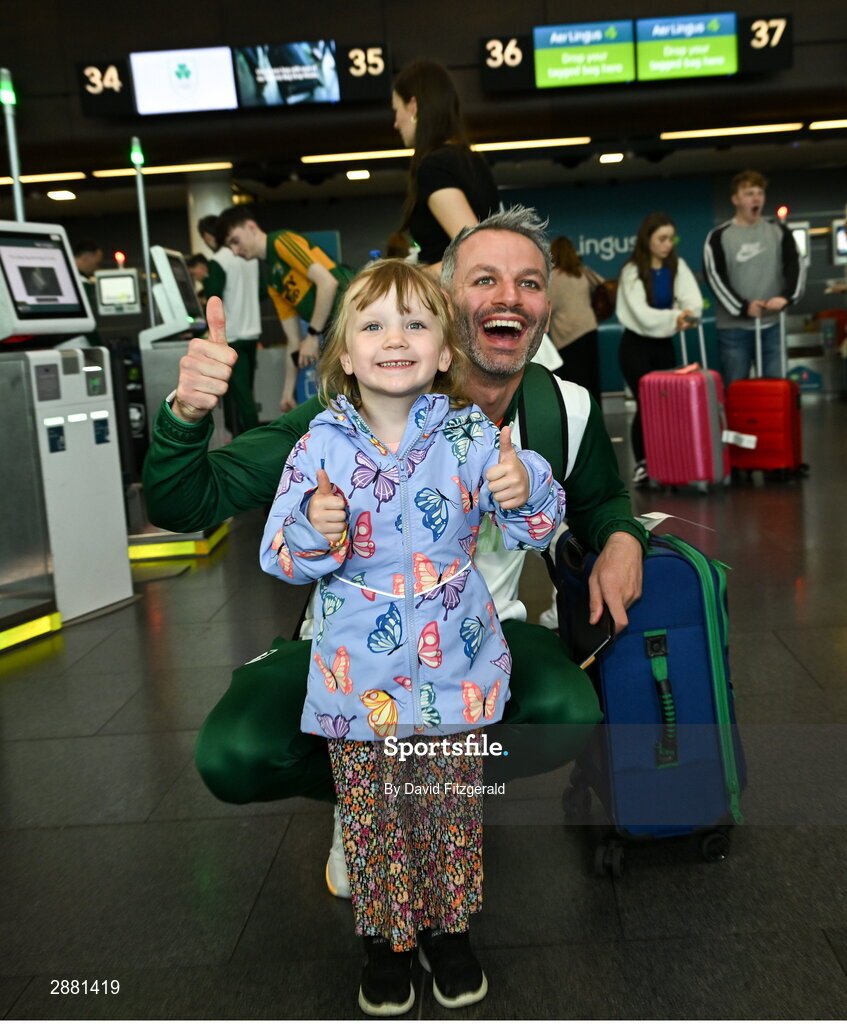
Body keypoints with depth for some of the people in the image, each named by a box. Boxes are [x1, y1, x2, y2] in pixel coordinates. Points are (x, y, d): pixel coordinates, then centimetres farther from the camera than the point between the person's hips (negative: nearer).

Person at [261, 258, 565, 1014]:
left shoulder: (472, 435, -9)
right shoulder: (323, 444, -9)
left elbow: (537, 526, -4)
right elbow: (280, 556, -6)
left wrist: (525, 491, -26)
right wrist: (314, 531, -28)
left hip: (455, 671, 1)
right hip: (360, 679, 0)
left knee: (453, 809, 17)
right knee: (373, 817, 14)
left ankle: (448, 928, 42)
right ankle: (386, 938, 39)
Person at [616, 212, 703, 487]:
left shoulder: (677, 266, 3)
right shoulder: (632, 271, -11)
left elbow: (693, 298, -11)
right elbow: (642, 313, -20)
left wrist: (689, 314, -33)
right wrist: (674, 317, -32)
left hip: (664, 344, 4)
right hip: (637, 345, -4)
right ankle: (642, 464, 3)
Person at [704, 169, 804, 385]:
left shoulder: (778, 231, 10)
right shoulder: (719, 236, 2)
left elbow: (796, 266, 1)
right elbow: (715, 278, -6)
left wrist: (786, 296, -19)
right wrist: (742, 307, -17)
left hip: (772, 325, 2)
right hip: (734, 328, -2)